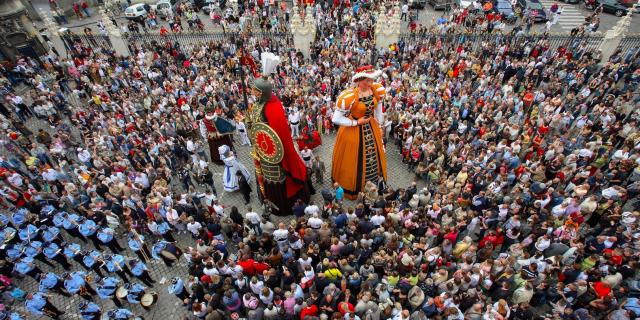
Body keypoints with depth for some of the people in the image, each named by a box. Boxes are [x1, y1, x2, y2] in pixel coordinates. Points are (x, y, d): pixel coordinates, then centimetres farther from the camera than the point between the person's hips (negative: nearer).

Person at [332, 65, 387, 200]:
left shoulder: (377, 90, -11)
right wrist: (356, 122, -19)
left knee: (373, 157, 22)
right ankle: (351, 189, 34)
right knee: (355, 161, 10)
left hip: (371, 128, 6)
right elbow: (336, 119, -25)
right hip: (353, 131, -6)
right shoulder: (350, 97, -29)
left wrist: (378, 127, 14)